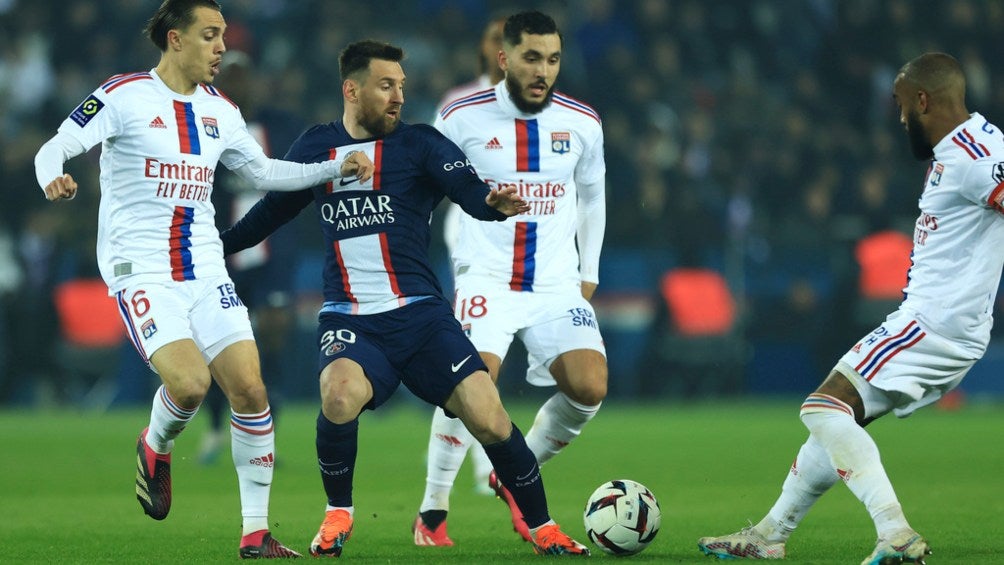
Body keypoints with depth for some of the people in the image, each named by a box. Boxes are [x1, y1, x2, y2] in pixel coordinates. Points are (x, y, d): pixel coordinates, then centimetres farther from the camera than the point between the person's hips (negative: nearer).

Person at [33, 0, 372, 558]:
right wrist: (53, 177, -33)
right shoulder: (125, 95, -7)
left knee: (250, 389, -6)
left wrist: (336, 168, 16)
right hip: (141, 271, -6)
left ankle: (257, 533, 3)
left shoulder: (220, 109, 11)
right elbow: (55, 149, -10)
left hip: (205, 271, 6)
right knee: (190, 382, -24)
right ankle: (156, 448, 13)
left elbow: (262, 171, 25)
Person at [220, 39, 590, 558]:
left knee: (489, 418, -14)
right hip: (348, 320, 1)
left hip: (419, 314, -1)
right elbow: (276, 207, 26)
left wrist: (494, 203, -39)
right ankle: (338, 514, -6)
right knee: (340, 394, -32)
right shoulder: (317, 146, 10)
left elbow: (469, 190, -15)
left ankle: (543, 529, 9)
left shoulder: (420, 143, 2)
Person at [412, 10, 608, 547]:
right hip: (486, 277, -3)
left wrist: (589, 273, 17)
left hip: (557, 285, 3)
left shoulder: (582, 123, 3)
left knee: (589, 388, -16)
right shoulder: (463, 118, -4)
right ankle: (431, 513, -12)